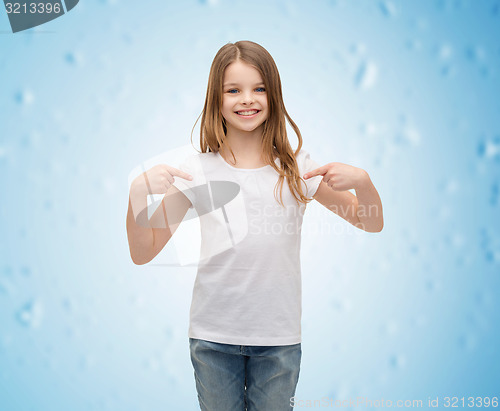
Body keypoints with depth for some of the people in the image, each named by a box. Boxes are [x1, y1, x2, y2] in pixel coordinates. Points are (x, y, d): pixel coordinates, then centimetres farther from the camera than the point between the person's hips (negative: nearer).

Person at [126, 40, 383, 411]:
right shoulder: (198, 171, -4)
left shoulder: (295, 168, -2)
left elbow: (372, 224, 2)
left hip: (279, 338, 1)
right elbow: (143, 253, -4)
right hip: (213, 336, 0)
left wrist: (361, 180, -18)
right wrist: (139, 191, -20)